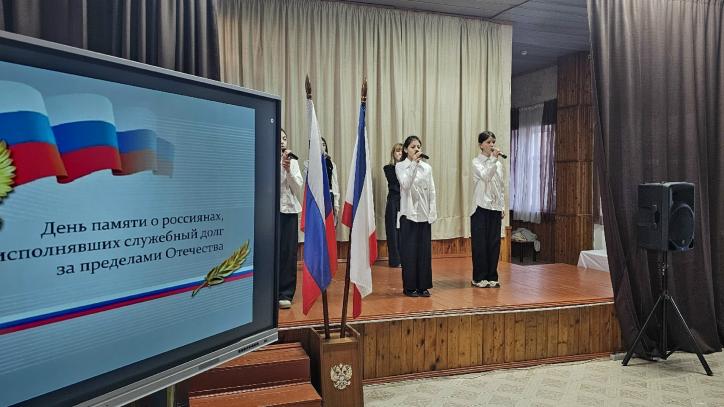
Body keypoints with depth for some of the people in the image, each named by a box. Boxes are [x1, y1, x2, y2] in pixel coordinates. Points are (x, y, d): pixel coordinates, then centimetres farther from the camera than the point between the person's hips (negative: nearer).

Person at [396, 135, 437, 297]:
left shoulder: (427, 167, 10)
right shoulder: (400, 166, -1)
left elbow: (432, 191, 9)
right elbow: (405, 185, -18)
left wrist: (433, 212, 2)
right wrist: (414, 164, -22)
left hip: (424, 214, 4)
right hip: (408, 213, -4)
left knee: (424, 250, 5)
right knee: (409, 250, -1)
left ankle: (423, 286, 14)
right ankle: (409, 286, 8)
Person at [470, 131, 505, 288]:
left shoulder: (498, 164, 12)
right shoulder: (476, 162, -4)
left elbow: (500, 187, 15)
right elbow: (485, 176, -22)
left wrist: (503, 207, 10)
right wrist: (493, 159, -24)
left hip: (495, 208, 5)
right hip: (481, 207, -5)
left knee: (494, 243, 5)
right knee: (480, 243, -2)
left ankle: (491, 277, 14)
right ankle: (479, 278, 7)